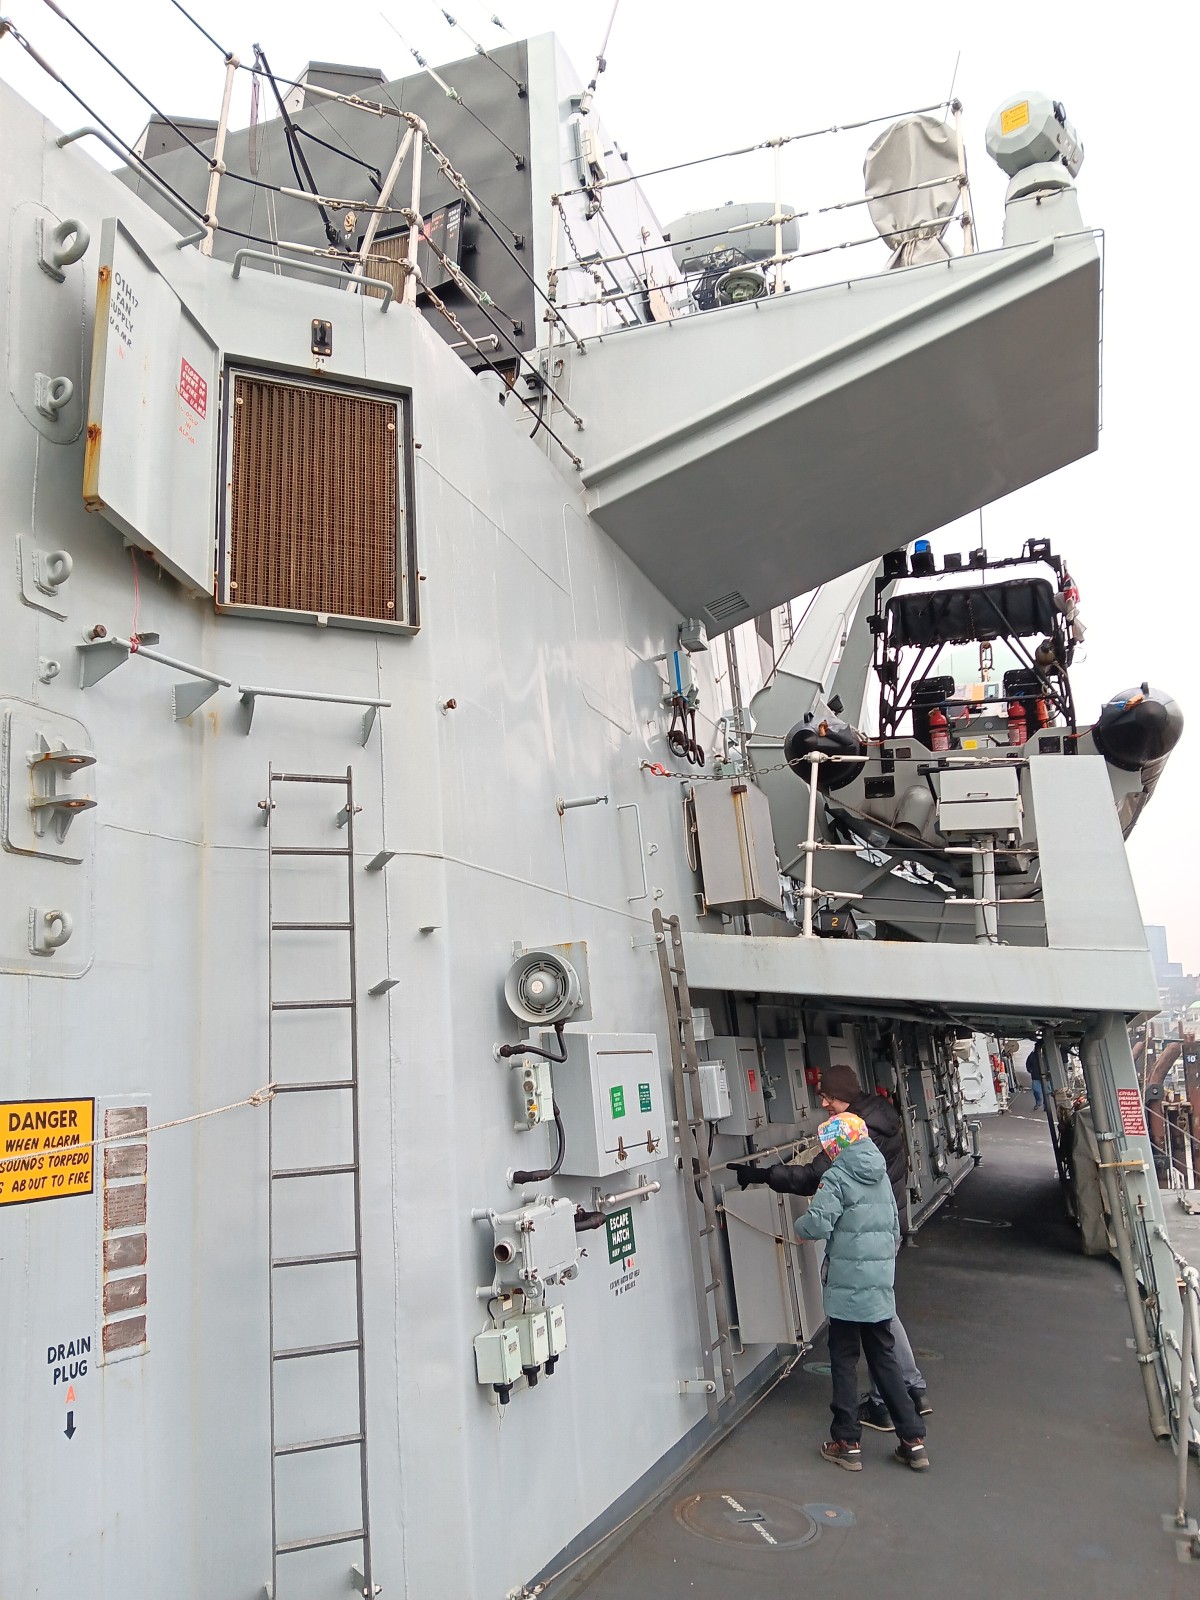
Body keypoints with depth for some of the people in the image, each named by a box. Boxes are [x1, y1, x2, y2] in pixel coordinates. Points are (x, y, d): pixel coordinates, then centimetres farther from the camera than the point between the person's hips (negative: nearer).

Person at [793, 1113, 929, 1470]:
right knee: (884, 1359, 16)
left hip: (848, 1288, -6)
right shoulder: (881, 1176, 10)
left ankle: (847, 1443, 14)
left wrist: (799, 1226, -5)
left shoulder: (838, 1177, -13)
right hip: (881, 1286, 6)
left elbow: (818, 1224, -24)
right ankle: (913, 1440, 17)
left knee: (844, 1361, 7)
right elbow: (895, 1230, 19)